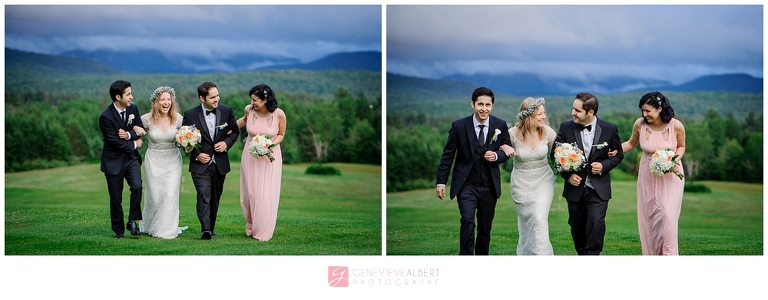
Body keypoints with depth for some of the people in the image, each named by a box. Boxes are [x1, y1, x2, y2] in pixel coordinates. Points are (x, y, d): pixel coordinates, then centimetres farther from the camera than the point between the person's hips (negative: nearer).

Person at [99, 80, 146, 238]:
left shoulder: (133, 108, -3)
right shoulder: (106, 117, -20)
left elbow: (140, 129, 4)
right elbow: (114, 142, -19)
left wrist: (129, 135, -16)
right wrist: (134, 144, -8)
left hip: (131, 157, 4)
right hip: (113, 160, -4)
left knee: (137, 186, -18)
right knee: (116, 199, 4)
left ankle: (132, 221, -3)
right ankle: (118, 230, 19)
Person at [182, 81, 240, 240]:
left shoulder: (226, 111, 0)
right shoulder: (190, 114, -8)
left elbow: (235, 131, 12)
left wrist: (227, 143, -8)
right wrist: (196, 155, -11)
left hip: (220, 164, 4)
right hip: (201, 164, -3)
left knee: (215, 197, 13)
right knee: (203, 195, -17)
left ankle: (211, 227, 26)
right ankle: (205, 230, -24)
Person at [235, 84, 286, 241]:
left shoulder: (279, 114, -19)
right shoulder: (249, 110, -13)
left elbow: (281, 135, -2)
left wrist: (270, 145, -18)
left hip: (270, 156, -2)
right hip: (251, 155, 2)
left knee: (266, 194, -2)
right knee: (250, 191, 8)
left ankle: (263, 231, 13)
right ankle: (251, 225, 29)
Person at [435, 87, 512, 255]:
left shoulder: (500, 125, -3)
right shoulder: (459, 126, -8)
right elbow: (447, 155, -2)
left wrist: (496, 156, -15)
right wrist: (441, 182, -5)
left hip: (489, 186, 3)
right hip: (466, 185, -3)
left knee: (485, 227, 12)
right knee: (467, 221, -20)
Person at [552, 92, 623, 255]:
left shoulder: (610, 129, -7)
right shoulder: (566, 128, -5)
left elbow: (618, 155, 5)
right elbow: (555, 154, 3)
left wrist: (604, 165, -14)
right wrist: (567, 175, -10)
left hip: (599, 188, -2)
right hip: (575, 188, 2)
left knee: (596, 224, -18)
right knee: (577, 227, 12)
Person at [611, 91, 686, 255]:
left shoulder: (676, 126, -18)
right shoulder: (640, 124, -13)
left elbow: (681, 146, 1)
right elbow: (631, 143, 6)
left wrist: (675, 160, -17)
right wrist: (614, 151, -10)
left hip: (670, 175, -2)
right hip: (648, 175, 3)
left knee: (667, 215, -11)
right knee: (648, 216, 7)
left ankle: (668, 254, -2)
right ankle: (651, 254, 18)